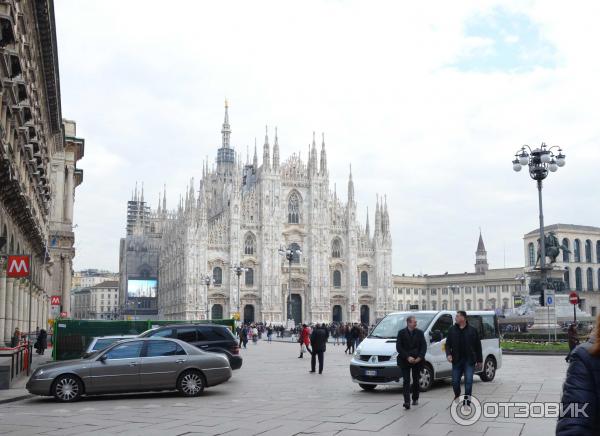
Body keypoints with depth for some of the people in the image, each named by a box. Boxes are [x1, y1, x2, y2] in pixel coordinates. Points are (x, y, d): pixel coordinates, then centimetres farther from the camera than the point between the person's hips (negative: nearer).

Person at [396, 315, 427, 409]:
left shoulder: (420, 332, 5)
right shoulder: (401, 333, -2)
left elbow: (424, 346, 3)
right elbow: (399, 347, -5)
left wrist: (419, 357, -11)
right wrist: (407, 357, -14)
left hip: (417, 360, 2)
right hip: (405, 361, -2)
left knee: (416, 380, 11)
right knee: (406, 381, -7)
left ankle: (415, 399, 27)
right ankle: (407, 401, -12)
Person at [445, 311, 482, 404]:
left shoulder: (472, 330, 1)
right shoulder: (452, 330, 6)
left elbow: (478, 346, 4)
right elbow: (448, 344, 8)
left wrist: (479, 360, 3)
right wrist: (448, 354, -11)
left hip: (469, 361, -2)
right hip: (457, 361, 2)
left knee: (468, 381, -7)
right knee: (455, 381, 7)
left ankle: (467, 401, 0)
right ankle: (457, 396, 33)